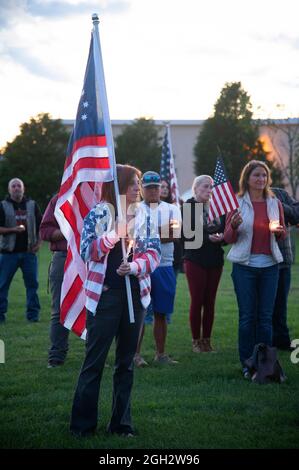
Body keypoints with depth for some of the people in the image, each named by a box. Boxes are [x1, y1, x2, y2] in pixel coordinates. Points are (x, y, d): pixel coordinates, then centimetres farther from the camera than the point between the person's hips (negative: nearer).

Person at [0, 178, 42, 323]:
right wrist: (13, 229, -15)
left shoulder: (32, 205, 11)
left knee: (32, 283, 2)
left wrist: (38, 243, 3)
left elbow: (41, 226, 15)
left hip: (29, 251, 2)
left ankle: (33, 314, 10)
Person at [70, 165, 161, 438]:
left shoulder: (144, 217, 8)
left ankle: (121, 422, 17)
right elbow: (88, 252, -9)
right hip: (104, 295, -4)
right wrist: (115, 233, -22)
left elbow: (154, 253, 3)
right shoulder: (98, 215, -1)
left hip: (136, 294, 4)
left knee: (126, 361, 9)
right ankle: (83, 423, 6)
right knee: (94, 360, -2)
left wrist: (134, 266, -16)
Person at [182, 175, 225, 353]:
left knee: (210, 302, 6)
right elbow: (186, 235, -12)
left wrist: (221, 237, -13)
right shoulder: (188, 208, -4)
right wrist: (207, 238, -21)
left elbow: (225, 230, 9)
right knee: (197, 301, -1)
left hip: (215, 260, 4)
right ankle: (196, 341, 8)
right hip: (195, 260, -4)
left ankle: (206, 340, 14)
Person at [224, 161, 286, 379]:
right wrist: (234, 225, -21)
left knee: (266, 317, 4)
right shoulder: (237, 203, -1)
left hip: (270, 265, 3)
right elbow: (228, 238, 0)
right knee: (247, 316, 1)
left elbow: (283, 234, 16)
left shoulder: (275, 203, 8)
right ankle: (247, 364, 9)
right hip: (245, 265, -2)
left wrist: (278, 230, -7)